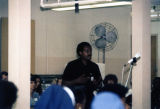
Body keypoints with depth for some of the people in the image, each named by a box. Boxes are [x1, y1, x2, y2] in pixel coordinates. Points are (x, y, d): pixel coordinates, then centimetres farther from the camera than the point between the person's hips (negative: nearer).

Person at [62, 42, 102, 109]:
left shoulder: (94, 66, 10)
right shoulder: (72, 65, -1)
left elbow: (99, 84, 19)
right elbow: (64, 83, -2)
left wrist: (96, 83, -4)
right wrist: (77, 81, -16)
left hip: (89, 100, 3)